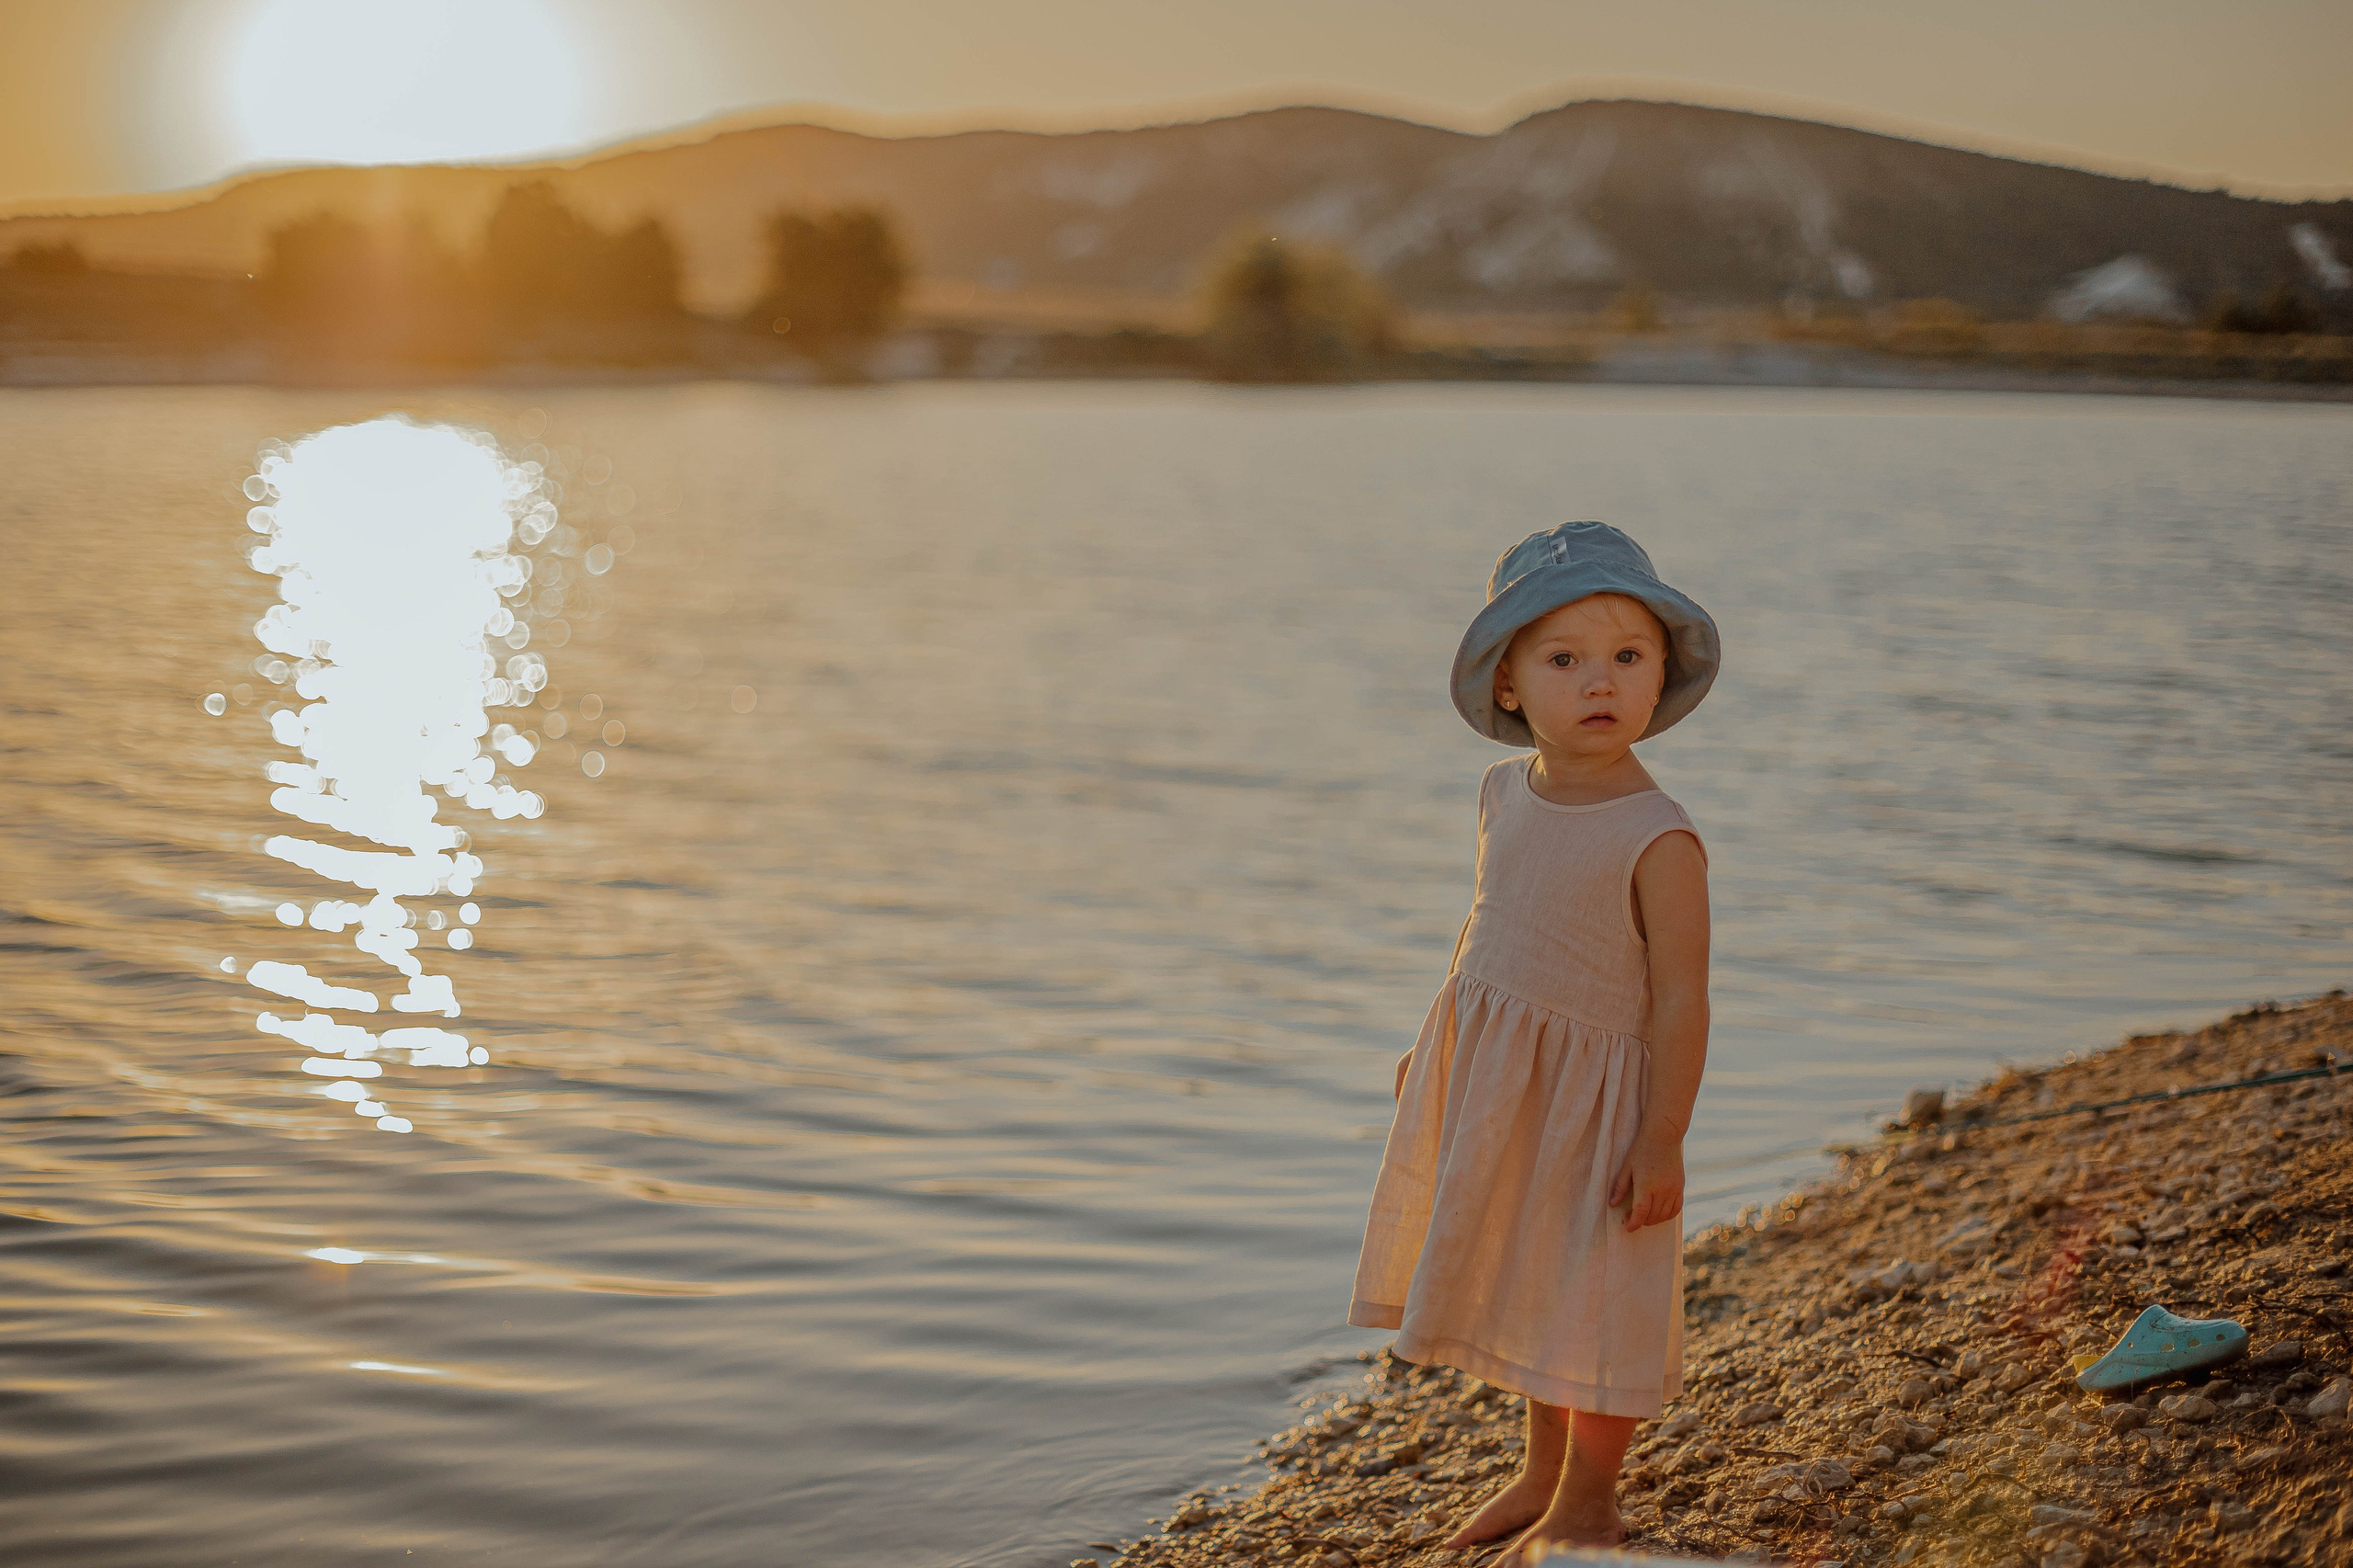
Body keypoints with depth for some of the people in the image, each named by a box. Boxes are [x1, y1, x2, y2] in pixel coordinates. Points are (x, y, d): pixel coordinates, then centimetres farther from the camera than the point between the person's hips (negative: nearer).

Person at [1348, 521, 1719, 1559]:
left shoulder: (1657, 841, -20)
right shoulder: (1506, 794, 1)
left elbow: (1681, 998, -18)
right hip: (1489, 1082, 7)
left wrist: (1662, 1138, -20)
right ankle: (1541, 1474, 38)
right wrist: (1435, 1041, 20)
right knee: (1523, 1281, 20)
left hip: (1591, 1093, -7)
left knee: (1592, 1295, 5)